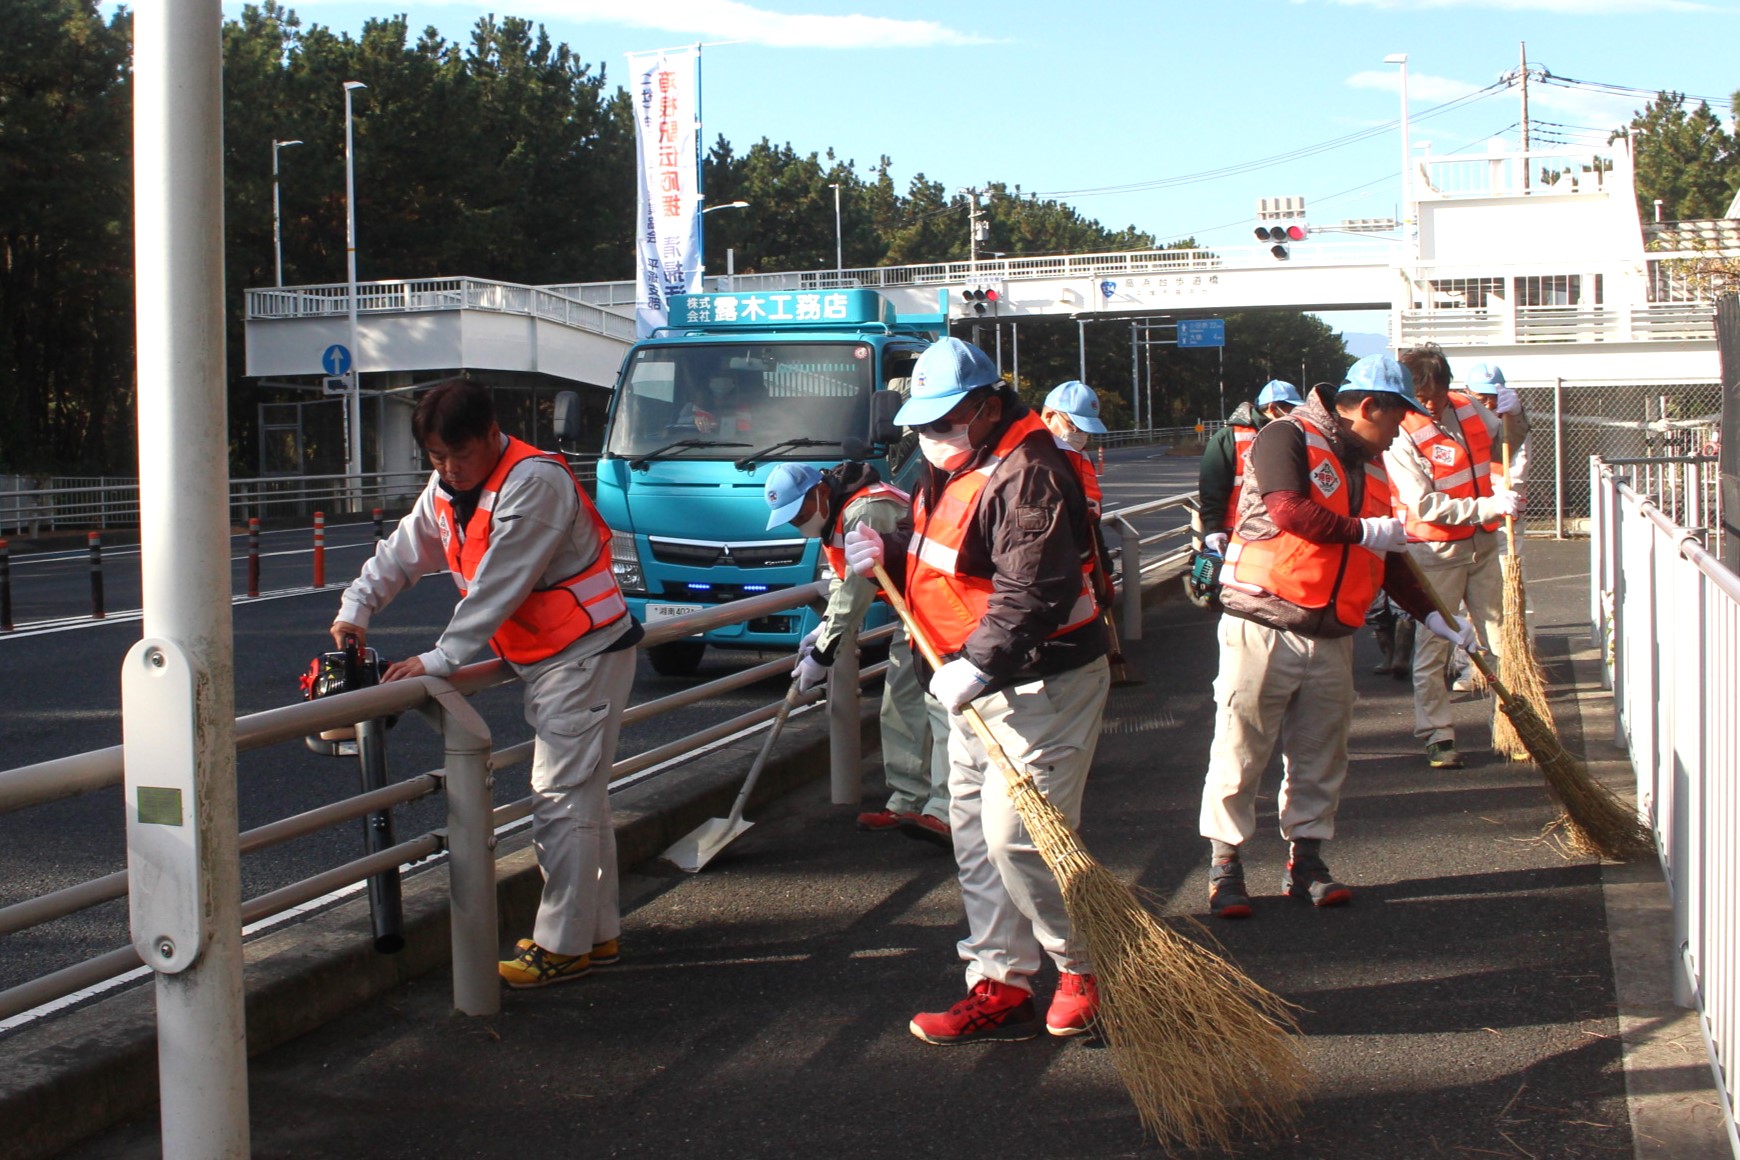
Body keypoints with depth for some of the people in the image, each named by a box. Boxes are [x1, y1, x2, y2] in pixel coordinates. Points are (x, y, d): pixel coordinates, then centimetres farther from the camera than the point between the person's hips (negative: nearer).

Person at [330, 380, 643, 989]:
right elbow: (399, 555, 16)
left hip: (586, 656, -10)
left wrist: (438, 660, -25)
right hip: (544, 660, 10)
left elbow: (498, 587, -25)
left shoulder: (535, 482, -22)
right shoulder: (446, 494, 7)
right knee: (579, 796, 14)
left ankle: (563, 945, -4)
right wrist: (354, 609, -2)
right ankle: (598, 931, 23)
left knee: (564, 799, -10)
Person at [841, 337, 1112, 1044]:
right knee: (975, 833, 11)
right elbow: (935, 561, 23)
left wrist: (978, 665, -33)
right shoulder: (948, 470, 13)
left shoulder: (1026, 476, -20)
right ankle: (1000, 986, 18)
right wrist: (886, 554, 3)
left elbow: (1032, 593, -28)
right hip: (974, 680, 10)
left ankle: (1087, 969, 8)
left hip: (1041, 682, -10)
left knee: (1017, 836, -12)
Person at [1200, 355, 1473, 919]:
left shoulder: (1371, 466, 17)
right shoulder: (1287, 438, -7)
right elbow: (1289, 511, -24)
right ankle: (1224, 866, 7)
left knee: (1320, 759, 10)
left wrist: (1433, 615, 14)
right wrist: (1364, 531, -14)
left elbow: (1387, 559, 21)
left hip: (1333, 638, 7)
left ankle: (1305, 861, 21)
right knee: (1239, 753, -2)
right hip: (1263, 630, -7)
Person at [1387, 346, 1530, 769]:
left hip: (1482, 544, 6)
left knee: (1501, 637, 10)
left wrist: (1513, 413, -4)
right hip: (1435, 553, -6)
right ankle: (1438, 736, 6)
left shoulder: (1467, 408, 1)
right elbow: (1426, 505, -22)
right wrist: (1489, 506, -28)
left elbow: (1512, 440, 19)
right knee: (1432, 647, -1)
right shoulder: (1400, 435, -17)